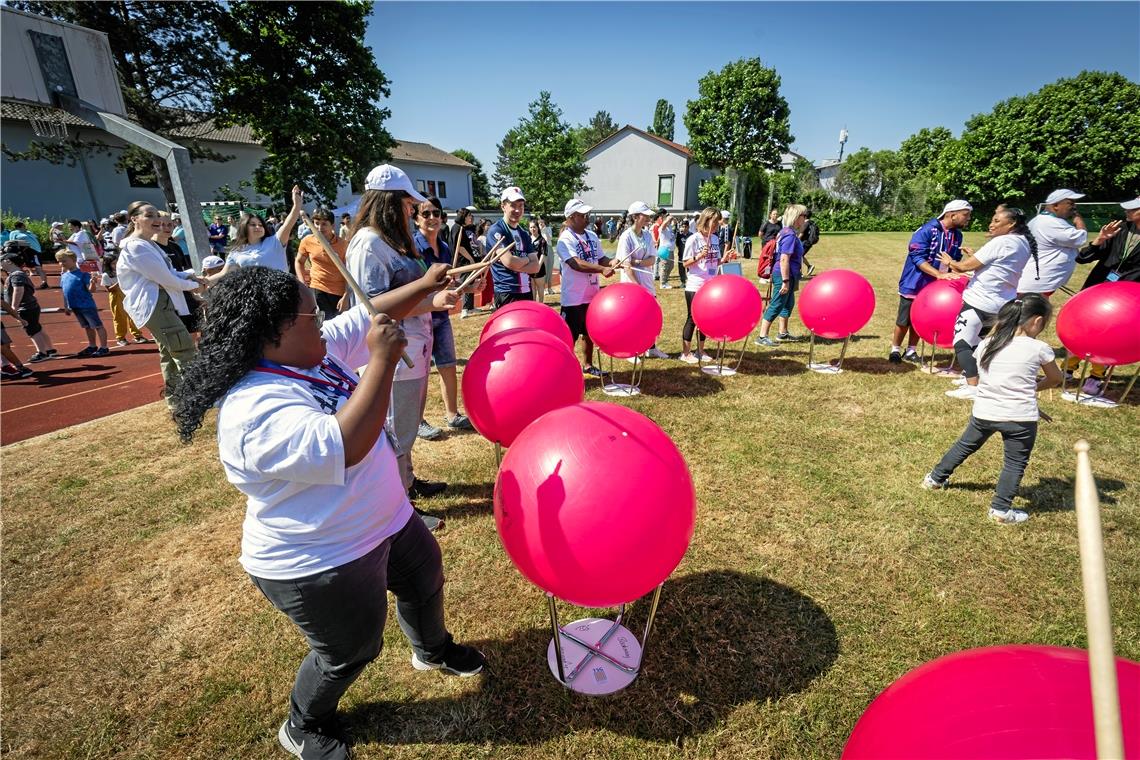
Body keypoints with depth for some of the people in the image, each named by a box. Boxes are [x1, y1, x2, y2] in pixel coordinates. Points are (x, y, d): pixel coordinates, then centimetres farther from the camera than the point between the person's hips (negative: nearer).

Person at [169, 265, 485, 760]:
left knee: (424, 578, 28)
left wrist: (426, 285, -3)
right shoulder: (255, 412, -33)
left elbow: (369, 316, 3)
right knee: (350, 654, 16)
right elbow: (344, 447, -45)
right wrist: (383, 362, -42)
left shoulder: (311, 349, -7)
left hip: (385, 522, 9)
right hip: (322, 564, -9)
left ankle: (433, 650, 59)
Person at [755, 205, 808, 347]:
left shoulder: (786, 231, 11)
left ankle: (782, 332, 31)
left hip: (790, 275, 10)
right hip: (784, 275, -10)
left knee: (788, 303, 20)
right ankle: (762, 337, -5)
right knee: (776, 305, -7)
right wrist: (785, 281, -25)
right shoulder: (790, 235, -19)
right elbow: (784, 259, -25)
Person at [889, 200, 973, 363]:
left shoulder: (957, 235, 4)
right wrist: (939, 274, -29)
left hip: (933, 286, 6)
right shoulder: (927, 230, -18)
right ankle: (895, 350, 21)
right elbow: (918, 258, -22)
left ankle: (910, 351, 25)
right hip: (914, 284, -6)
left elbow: (955, 260, 9)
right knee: (904, 320, 5)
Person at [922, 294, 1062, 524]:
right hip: (1019, 418, -3)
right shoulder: (1039, 348, -6)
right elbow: (1055, 379, 11)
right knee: (1015, 463, 11)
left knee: (964, 445, 23)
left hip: (983, 412, 4)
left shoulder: (985, 345, 3)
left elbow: (985, 378, 11)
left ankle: (935, 478, 36)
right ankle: (1001, 509, 14)